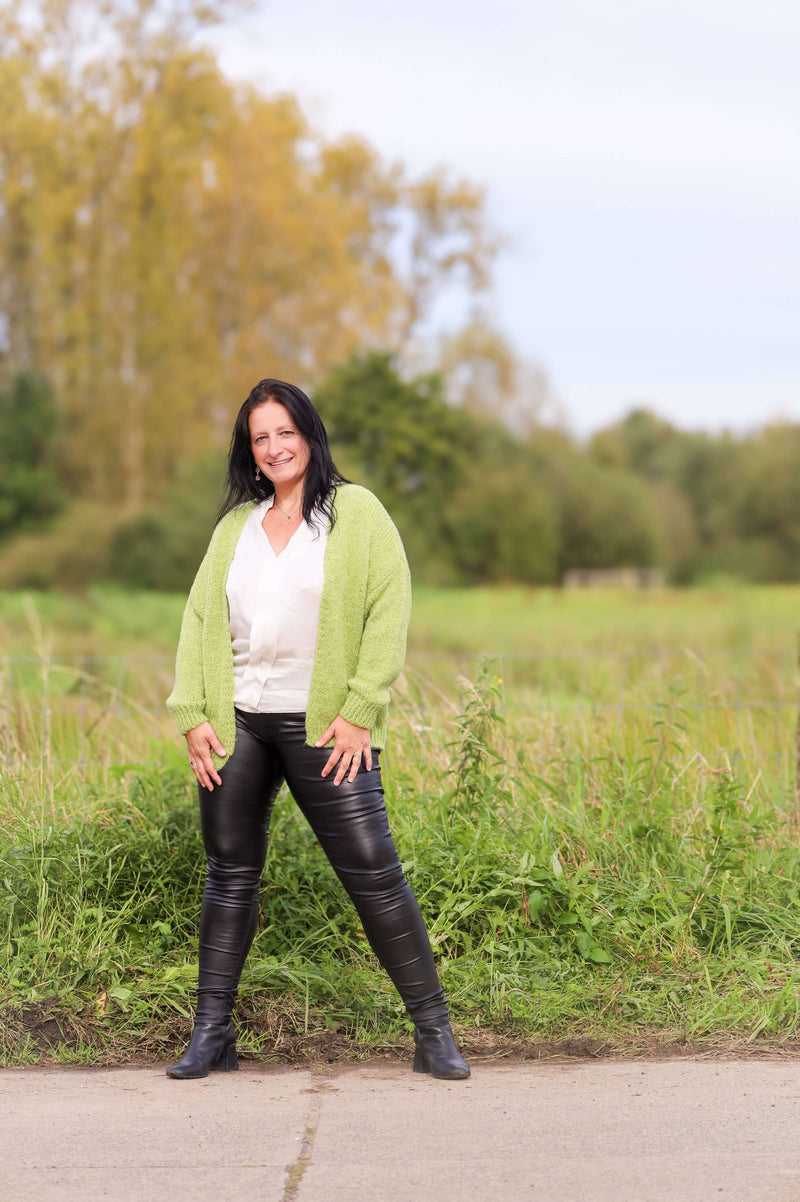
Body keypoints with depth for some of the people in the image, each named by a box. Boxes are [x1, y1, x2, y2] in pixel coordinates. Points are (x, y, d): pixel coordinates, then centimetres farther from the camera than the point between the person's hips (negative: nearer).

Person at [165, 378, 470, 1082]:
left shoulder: (356, 513, 2)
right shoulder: (236, 525, 14)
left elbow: (389, 613, -5)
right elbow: (200, 619, 13)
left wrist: (359, 712, -12)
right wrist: (192, 717, 2)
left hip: (324, 729, -4)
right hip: (237, 725, 4)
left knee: (373, 871, -8)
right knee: (230, 874, 7)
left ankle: (434, 1030, 0)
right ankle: (212, 1034, 16)